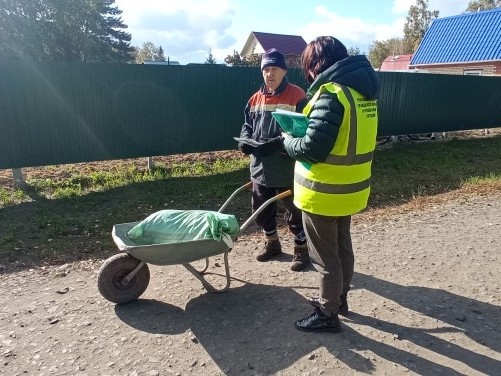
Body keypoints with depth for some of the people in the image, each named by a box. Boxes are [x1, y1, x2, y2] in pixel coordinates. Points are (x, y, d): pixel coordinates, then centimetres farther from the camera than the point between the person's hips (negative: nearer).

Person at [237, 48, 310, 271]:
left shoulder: (297, 96, -10)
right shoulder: (256, 98, 9)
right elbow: (247, 126, 16)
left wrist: (277, 144, -28)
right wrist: (245, 141, -7)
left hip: (287, 170, -6)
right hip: (260, 168, 6)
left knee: (294, 212, 8)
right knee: (261, 210, 18)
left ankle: (302, 249, 28)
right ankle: (272, 244, 40)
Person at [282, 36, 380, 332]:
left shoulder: (331, 93, -22)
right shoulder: (362, 89, 7)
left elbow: (312, 149, -25)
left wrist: (289, 141, -5)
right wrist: (306, 130, 8)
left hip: (324, 192, -9)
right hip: (350, 187, 9)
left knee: (325, 256, 7)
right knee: (342, 246, 23)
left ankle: (327, 315, 24)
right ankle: (339, 299, 42)